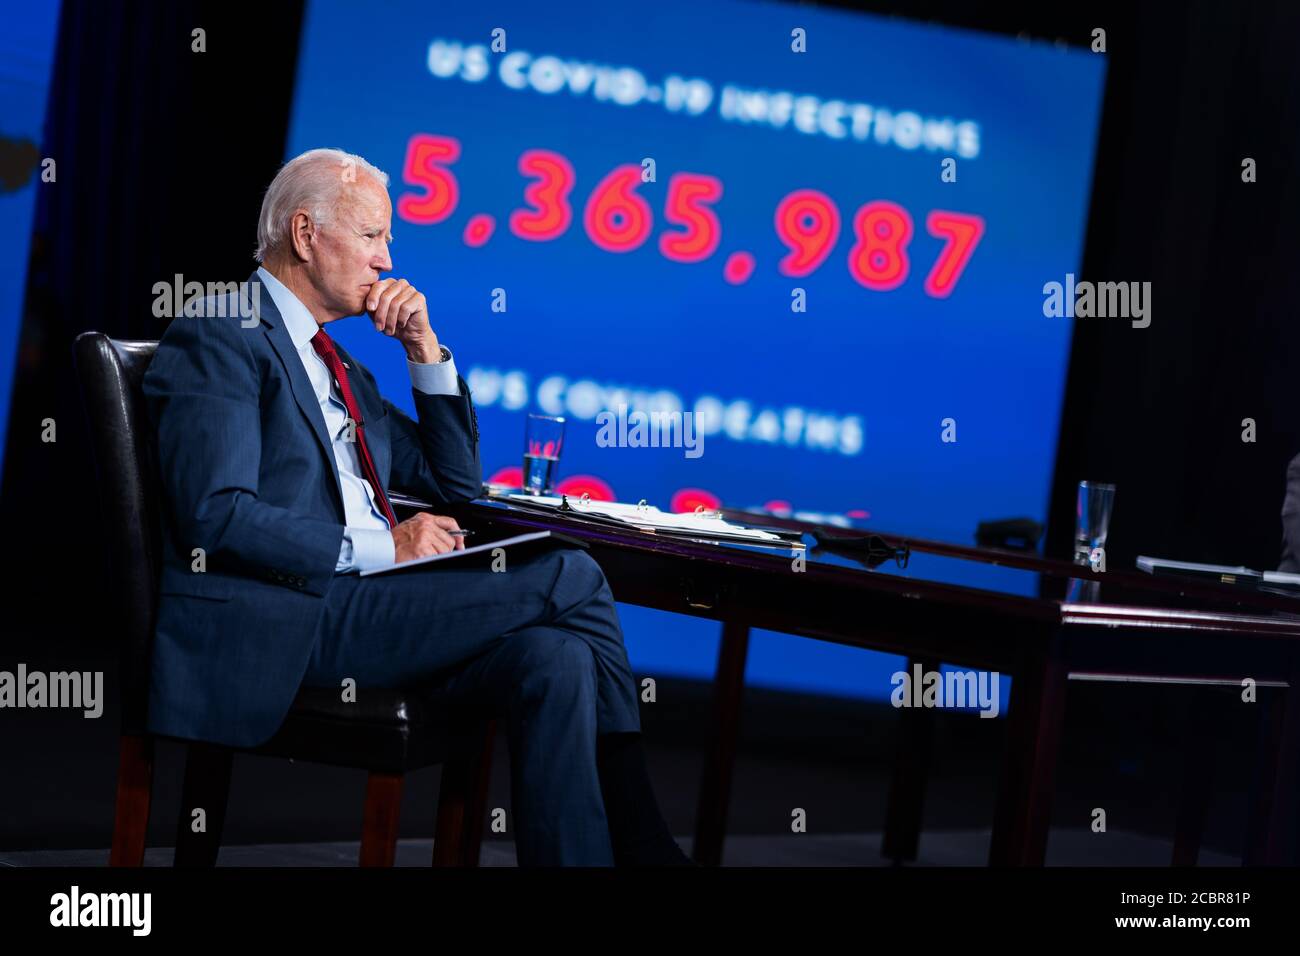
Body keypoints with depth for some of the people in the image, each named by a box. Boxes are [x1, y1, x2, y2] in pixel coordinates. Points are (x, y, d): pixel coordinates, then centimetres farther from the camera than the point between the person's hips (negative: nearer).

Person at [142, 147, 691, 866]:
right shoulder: (218, 337, -2)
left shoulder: (339, 366, 25)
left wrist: (424, 348, 16)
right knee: (571, 578, -16)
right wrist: (383, 548, -18)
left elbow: (455, 482, 29)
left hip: (360, 606, 8)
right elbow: (216, 515, -16)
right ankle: (639, 840, -8)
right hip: (275, 627, -8)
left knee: (556, 659, -20)